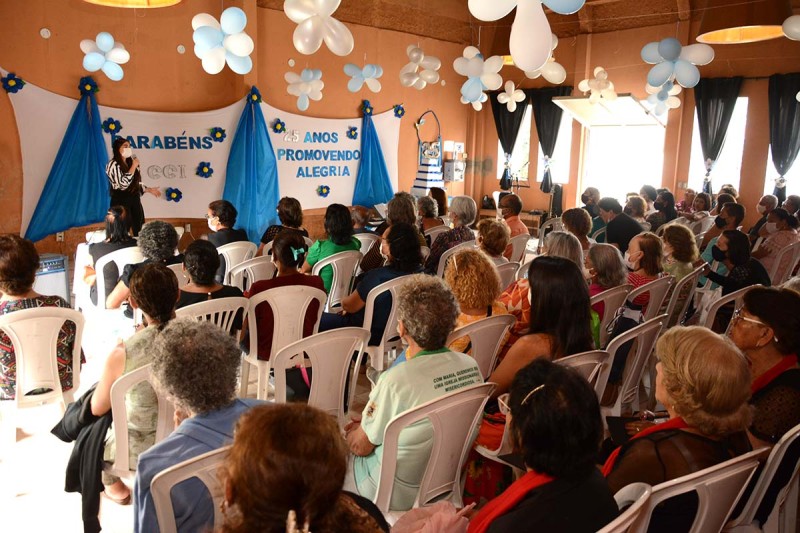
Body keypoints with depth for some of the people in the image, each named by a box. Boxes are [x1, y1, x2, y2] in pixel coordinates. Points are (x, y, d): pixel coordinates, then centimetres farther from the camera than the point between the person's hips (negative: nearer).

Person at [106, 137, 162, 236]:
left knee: (140, 231, 5)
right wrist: (134, 167, -14)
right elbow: (123, 183, -19)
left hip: (135, 200, 7)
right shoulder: (113, 164, -7)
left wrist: (149, 190, 12)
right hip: (121, 202, -7)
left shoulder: (130, 162, 14)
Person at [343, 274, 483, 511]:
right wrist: (368, 422, 8)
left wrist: (356, 431, 7)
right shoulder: (471, 366, -12)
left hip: (399, 494, -6)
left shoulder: (396, 380, -32)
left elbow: (360, 447, -16)